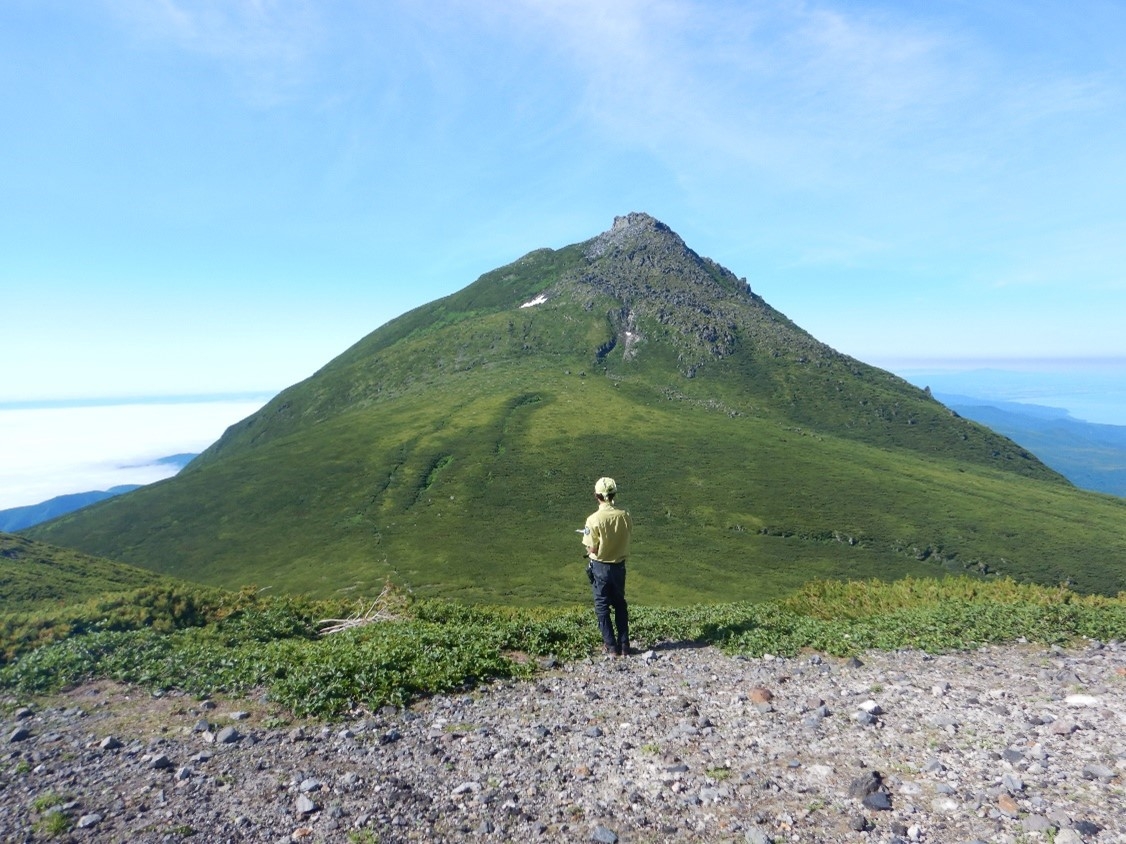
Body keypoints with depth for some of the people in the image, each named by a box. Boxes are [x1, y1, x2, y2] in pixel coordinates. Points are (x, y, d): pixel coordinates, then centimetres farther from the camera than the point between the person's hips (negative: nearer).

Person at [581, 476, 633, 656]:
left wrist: (588, 547, 4)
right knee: (620, 604, 19)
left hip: (601, 567, -4)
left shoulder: (594, 519, -21)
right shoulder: (625, 516, -9)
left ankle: (611, 646, 18)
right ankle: (624, 645, 25)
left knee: (602, 606, 12)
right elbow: (627, 536, 1)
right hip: (619, 565, 4)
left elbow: (592, 549, -17)